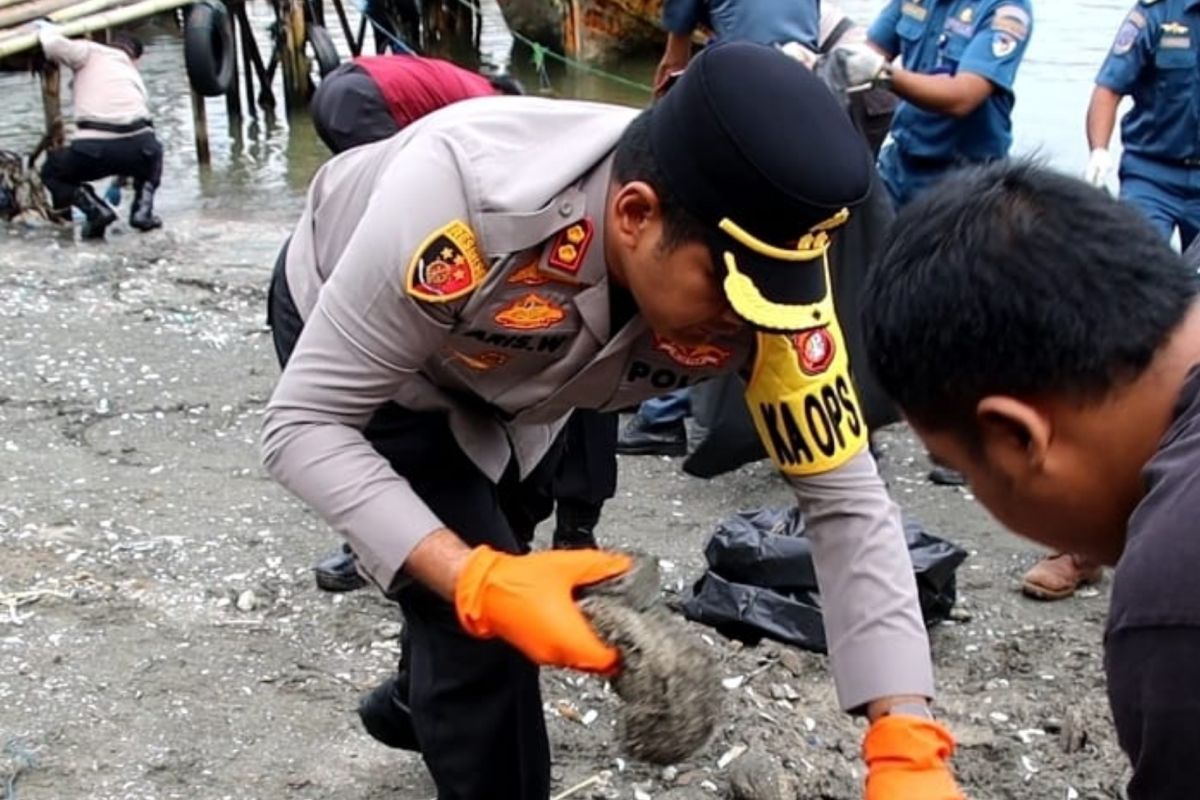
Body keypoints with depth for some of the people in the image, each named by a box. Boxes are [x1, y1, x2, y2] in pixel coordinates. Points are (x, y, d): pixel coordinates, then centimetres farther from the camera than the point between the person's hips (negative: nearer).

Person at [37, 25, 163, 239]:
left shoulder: (90, 52, 18)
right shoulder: (134, 74, 32)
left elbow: (54, 45, -2)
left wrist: (45, 28, 25)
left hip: (94, 147, -3)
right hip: (139, 146, 3)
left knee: (51, 172, 27)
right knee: (153, 154, 41)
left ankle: (95, 209, 3)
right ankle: (143, 209, 18)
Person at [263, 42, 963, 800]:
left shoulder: (759, 264, -34)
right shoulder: (465, 197, -46)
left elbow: (845, 498, -28)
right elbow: (304, 425, -36)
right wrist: (477, 582, -48)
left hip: (505, 369, 4)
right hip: (345, 322, -4)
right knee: (481, 623, -18)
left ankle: (418, 705, 57)